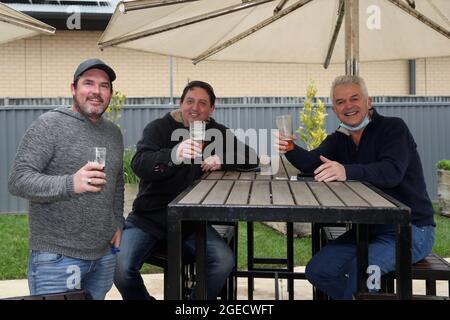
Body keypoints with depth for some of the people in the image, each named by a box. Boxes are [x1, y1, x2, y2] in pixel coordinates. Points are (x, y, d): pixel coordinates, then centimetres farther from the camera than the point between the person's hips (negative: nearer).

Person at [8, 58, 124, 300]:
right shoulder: (50, 124, -9)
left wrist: (118, 223, 11)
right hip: (56, 257, -6)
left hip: (104, 255, 6)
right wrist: (70, 184, -30)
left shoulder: (114, 133, 11)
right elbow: (17, 180, -16)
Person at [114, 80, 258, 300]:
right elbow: (139, 164, -24)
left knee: (224, 262, -21)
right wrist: (174, 156, -45)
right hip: (149, 218, -2)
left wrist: (222, 160, -14)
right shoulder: (158, 128, -6)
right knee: (122, 270, -24)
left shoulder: (216, 133, 7)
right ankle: (142, 298, 10)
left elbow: (251, 158, 6)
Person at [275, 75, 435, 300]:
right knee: (317, 271, -4)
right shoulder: (338, 139, 10)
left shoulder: (393, 127, -9)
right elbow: (311, 163, -9)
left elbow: (392, 171, -28)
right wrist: (290, 149, -31)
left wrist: (347, 171, -43)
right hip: (367, 229, 7)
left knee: (356, 271, -29)